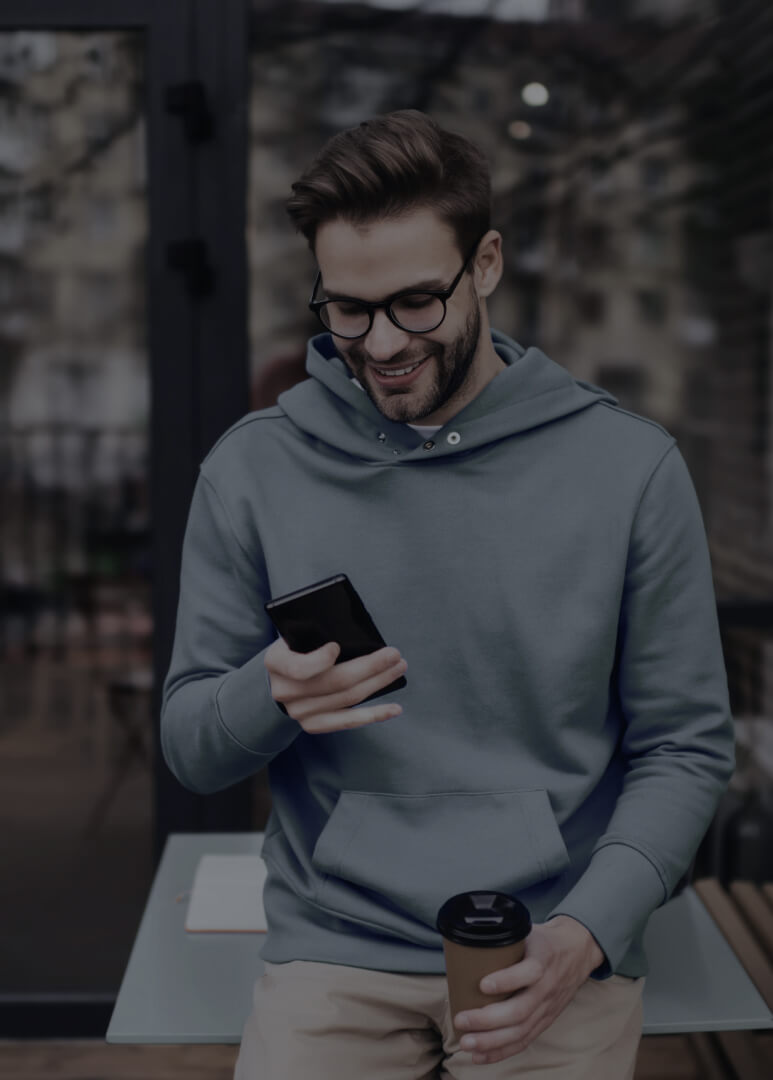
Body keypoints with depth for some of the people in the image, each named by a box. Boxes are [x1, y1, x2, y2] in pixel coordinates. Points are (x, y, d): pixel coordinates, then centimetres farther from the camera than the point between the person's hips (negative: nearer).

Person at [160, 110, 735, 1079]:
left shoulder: (632, 468, -2)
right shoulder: (253, 469, 0)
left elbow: (684, 750, 2)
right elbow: (189, 752, 4)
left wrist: (585, 933, -12)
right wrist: (272, 697, -18)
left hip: (557, 956, 1)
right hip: (334, 949, 0)